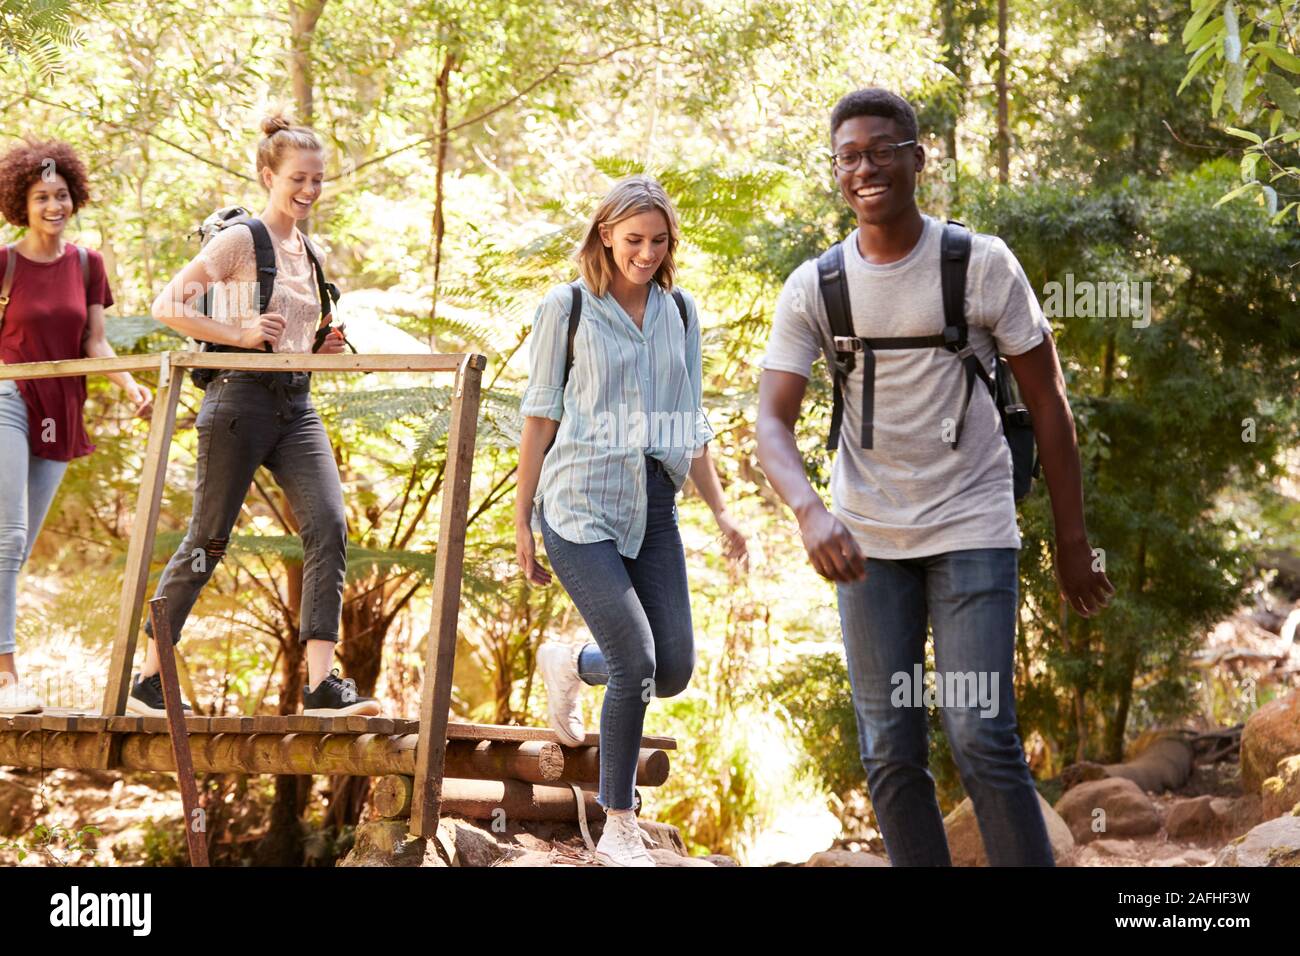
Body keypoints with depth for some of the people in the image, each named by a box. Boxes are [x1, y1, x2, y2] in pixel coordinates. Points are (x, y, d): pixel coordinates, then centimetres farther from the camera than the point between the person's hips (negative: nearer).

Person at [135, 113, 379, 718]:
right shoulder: (240, 241, -4)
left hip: (296, 405, 6)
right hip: (241, 399, -6)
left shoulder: (310, 253, 17)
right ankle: (148, 680, 12)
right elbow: (167, 306, -11)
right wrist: (239, 335, -18)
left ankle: (322, 685, -15)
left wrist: (322, 349, 8)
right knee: (208, 539, -1)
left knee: (328, 527, -12)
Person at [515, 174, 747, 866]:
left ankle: (568, 665, 34)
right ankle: (617, 829, 2)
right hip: (580, 504, -5)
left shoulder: (681, 312, 11)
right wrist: (522, 522, -1)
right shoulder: (566, 308, -1)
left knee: (674, 670, 1)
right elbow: (539, 418, 0)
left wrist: (720, 511, 12)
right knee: (636, 662, -14)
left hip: (654, 506, 5)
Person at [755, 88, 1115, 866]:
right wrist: (812, 512, -29)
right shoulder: (812, 289, -1)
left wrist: (1073, 544, -1)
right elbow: (773, 424, -8)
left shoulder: (982, 264, -6)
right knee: (890, 755, 4)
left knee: (982, 739, -12)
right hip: (867, 540, 3)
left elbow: (1048, 403, -1)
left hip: (973, 530, -3)